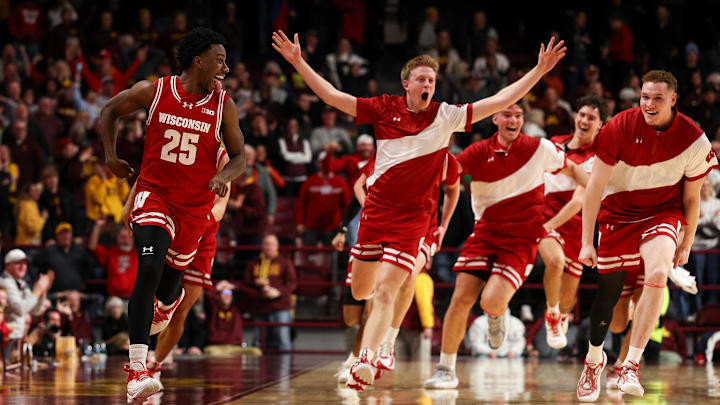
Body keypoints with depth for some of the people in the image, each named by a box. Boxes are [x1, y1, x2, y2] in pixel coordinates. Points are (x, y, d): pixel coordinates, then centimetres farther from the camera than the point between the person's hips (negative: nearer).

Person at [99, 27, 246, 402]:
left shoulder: (223, 106, -4)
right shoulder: (154, 91, -7)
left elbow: (239, 156, 4)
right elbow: (110, 110, 10)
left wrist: (224, 177, -17)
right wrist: (110, 155, 1)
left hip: (194, 205, 2)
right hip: (153, 192, -2)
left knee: (167, 288, 12)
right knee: (149, 268, -25)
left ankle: (169, 300, 57)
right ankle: (136, 370, -27)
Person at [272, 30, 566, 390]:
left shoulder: (447, 116, -2)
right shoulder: (384, 109, 1)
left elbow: (500, 101, -3)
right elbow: (331, 95, 1)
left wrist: (538, 71, -9)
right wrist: (298, 62, -5)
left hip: (412, 217, -2)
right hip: (376, 209, 2)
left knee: (384, 294, -14)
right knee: (360, 290, 14)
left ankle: (366, 359, -17)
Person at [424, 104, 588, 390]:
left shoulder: (540, 148, 0)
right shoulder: (479, 152, 0)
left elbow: (572, 170, 15)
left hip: (521, 240, -2)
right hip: (484, 232, 2)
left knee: (491, 301, -21)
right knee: (461, 298, -9)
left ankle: (498, 316, 19)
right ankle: (446, 369, 4)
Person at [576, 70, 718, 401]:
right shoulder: (620, 127, -18)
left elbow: (691, 197, 2)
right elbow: (594, 188, -13)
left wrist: (686, 244, 8)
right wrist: (587, 243, -14)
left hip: (663, 212, 0)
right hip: (617, 213, 0)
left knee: (657, 276, -27)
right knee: (608, 293, 6)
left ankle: (631, 364, -21)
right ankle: (594, 359, 34)